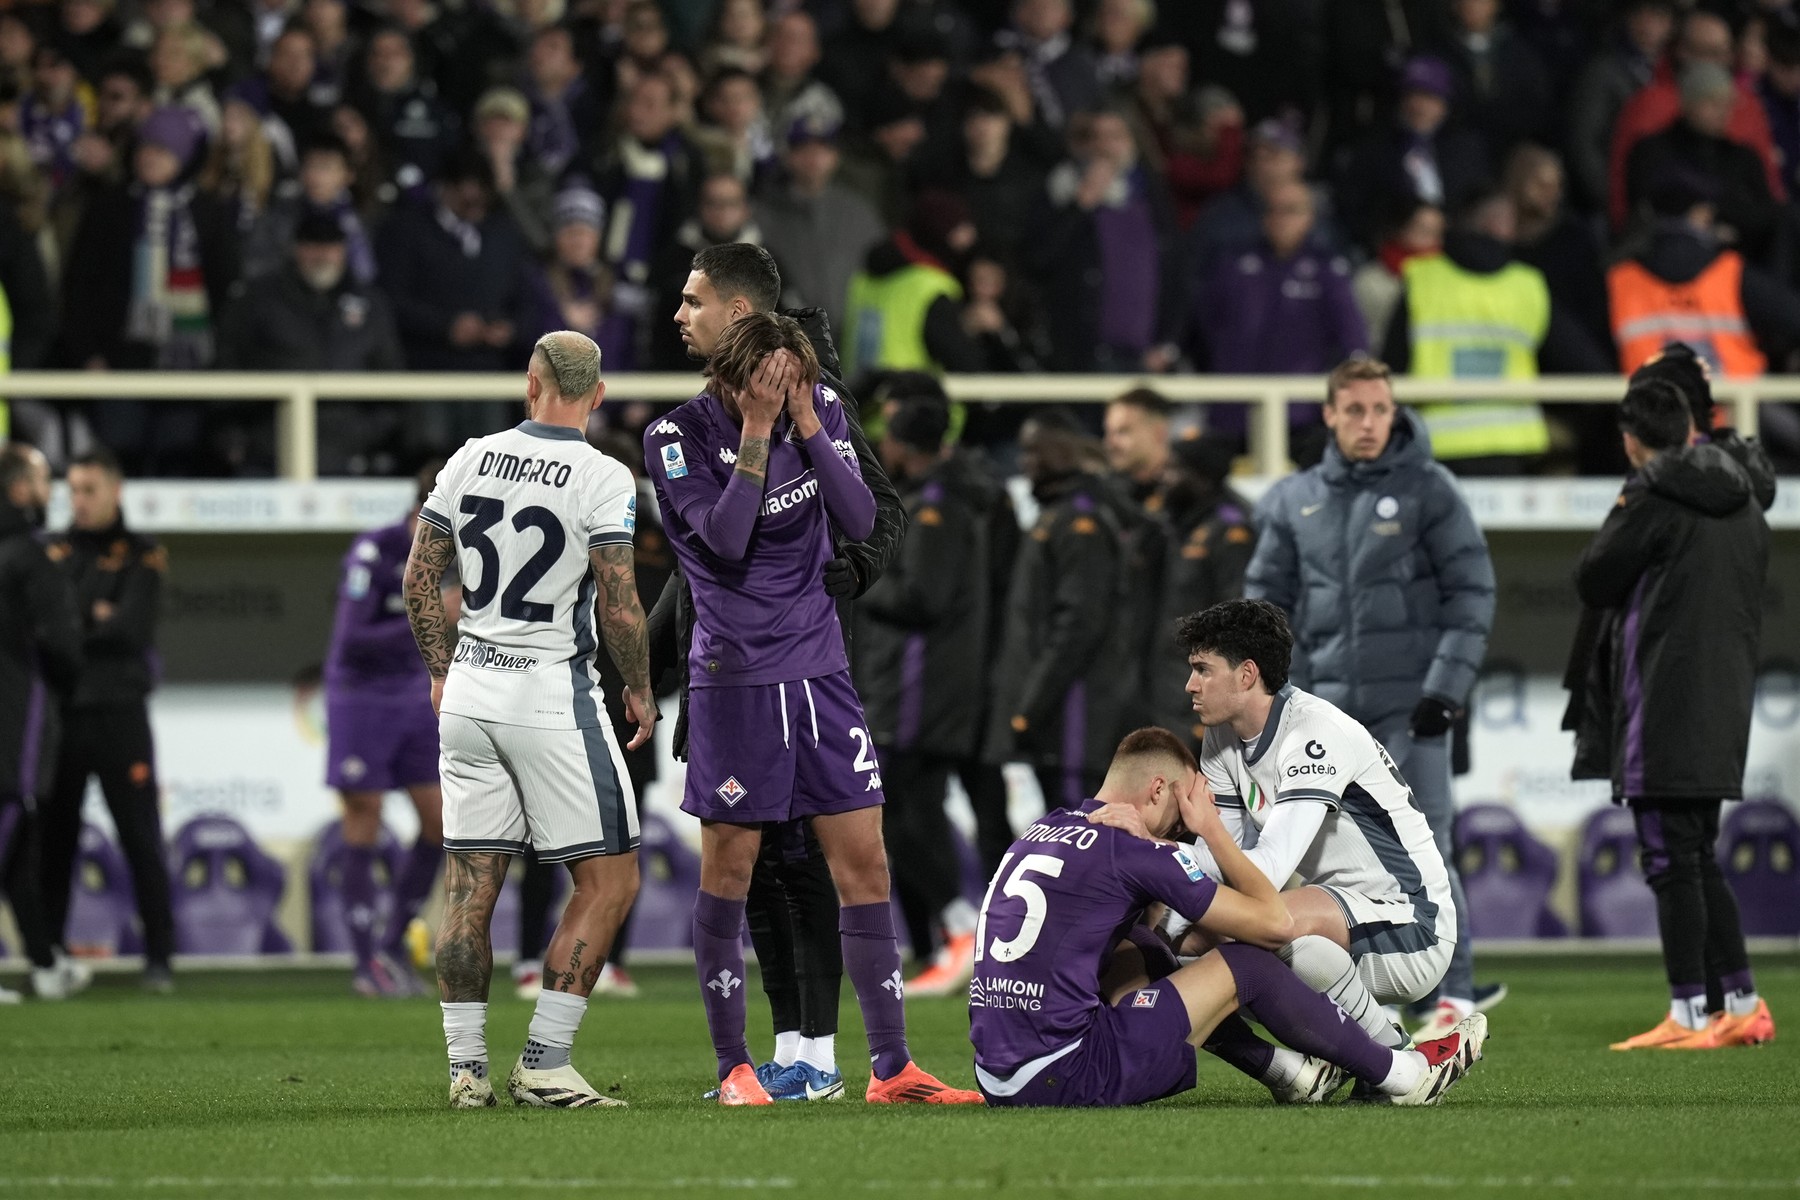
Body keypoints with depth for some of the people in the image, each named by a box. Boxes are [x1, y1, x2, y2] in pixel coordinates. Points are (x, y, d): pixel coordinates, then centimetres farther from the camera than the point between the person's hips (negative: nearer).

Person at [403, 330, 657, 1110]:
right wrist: (640, 690, 3)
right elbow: (618, 607, -14)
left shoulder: (469, 461, 4)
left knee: (471, 879, 9)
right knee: (608, 878, 3)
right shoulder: (603, 480, -11)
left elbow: (419, 583, 9)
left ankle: (466, 1067, 7)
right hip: (551, 694, -5)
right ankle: (543, 1065, -4)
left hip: (469, 690, 5)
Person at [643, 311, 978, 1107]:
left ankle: (892, 1068, 5)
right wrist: (757, 433, -22)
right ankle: (734, 1067, 12)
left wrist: (808, 426, -14)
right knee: (729, 868, 1)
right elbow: (726, 539, -22)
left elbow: (860, 522, -6)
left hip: (820, 667, 4)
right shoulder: (677, 436, -11)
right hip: (734, 676, -4)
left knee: (864, 860, 2)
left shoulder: (820, 410, 1)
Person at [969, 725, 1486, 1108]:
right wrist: (1212, 829, 8)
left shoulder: (1044, 829, 15)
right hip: (1067, 1079, -8)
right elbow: (1275, 923, -2)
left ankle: (1287, 1069, 35)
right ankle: (1405, 1075, 17)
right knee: (1245, 965, 3)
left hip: (997, 1078, 8)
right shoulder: (1133, 851, -7)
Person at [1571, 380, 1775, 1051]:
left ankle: (1688, 1015, -6)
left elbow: (1593, 583, -4)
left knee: (1671, 862, -5)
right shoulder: (1743, 507, 13)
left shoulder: (1652, 498, -11)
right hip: (1723, 711, 8)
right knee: (1699, 860, 15)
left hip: (1664, 709, -8)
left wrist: (1618, 519, 10)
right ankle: (1741, 1003, 14)